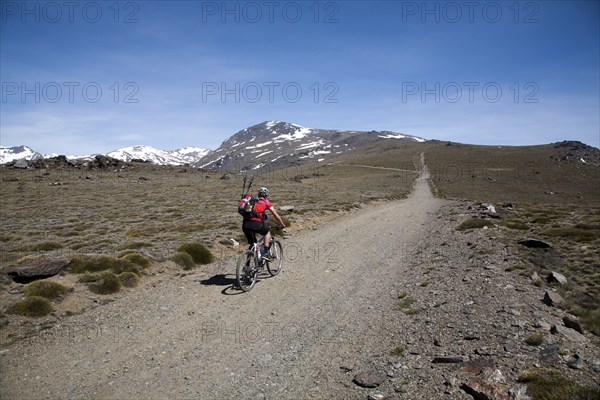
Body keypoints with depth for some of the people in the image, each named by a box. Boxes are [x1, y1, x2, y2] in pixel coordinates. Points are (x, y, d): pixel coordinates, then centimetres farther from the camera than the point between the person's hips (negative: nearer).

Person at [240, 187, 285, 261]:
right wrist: (283, 225, 36)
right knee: (268, 231, 26)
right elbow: (277, 216, 22)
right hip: (256, 224, -4)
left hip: (245, 225, 4)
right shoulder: (266, 203, 18)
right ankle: (265, 253, 15)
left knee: (252, 244, 22)